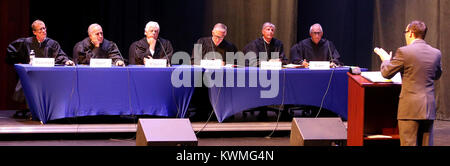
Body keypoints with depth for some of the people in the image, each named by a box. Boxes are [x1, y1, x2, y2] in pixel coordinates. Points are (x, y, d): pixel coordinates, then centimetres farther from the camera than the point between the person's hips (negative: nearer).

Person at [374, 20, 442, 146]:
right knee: (426, 144, 10)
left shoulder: (404, 52, -10)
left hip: (410, 107, -5)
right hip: (429, 107, 5)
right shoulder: (436, 53, 5)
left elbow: (386, 73, 0)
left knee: (409, 143, -2)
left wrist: (386, 59, 19)